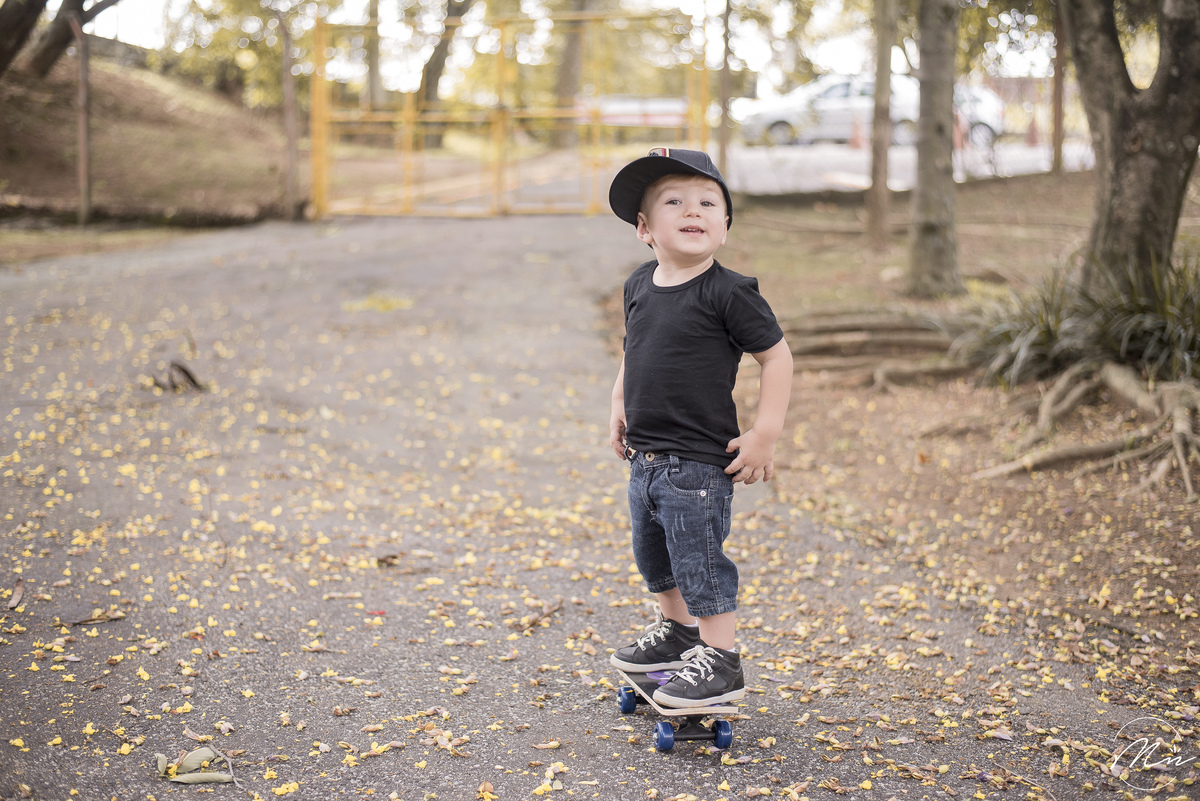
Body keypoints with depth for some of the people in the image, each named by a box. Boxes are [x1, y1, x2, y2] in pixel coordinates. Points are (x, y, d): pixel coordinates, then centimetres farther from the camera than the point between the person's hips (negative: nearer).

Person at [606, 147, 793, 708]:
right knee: (652, 555, 21)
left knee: (698, 558, -2)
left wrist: (765, 434, -15)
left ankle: (720, 662, 13)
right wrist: (619, 407, 15)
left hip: (699, 461, -8)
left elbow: (777, 356, -11)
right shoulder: (639, 285, 5)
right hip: (646, 457, 8)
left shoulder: (728, 293, -15)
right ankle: (677, 631, 43)